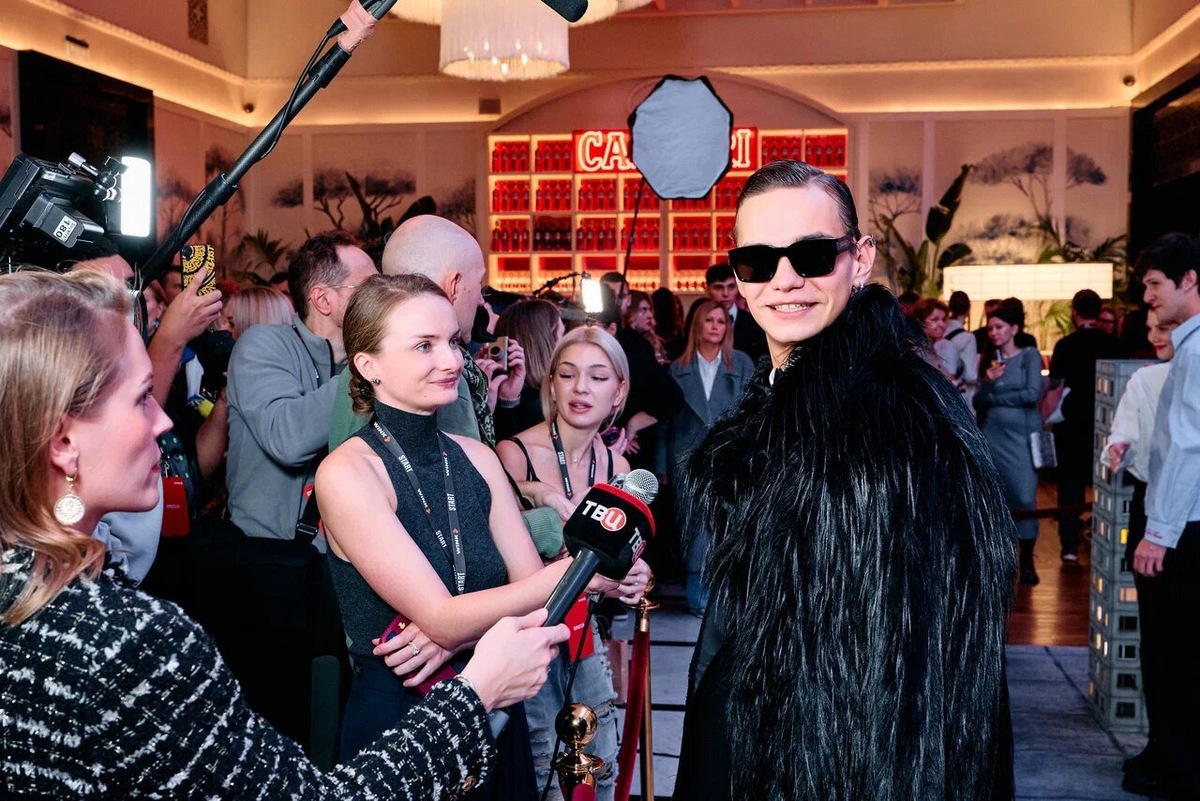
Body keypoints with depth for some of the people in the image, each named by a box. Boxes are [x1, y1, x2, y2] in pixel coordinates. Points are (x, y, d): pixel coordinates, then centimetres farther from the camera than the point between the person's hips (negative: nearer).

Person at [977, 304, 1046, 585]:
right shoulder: (989, 359, 12)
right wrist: (988, 382, -14)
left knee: (1024, 496, -6)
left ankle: (1027, 560, 5)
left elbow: (1033, 394, -14)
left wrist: (994, 398, -5)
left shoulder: (1030, 356, -1)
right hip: (991, 435, 4)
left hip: (1021, 435, -4)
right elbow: (979, 401, 5)